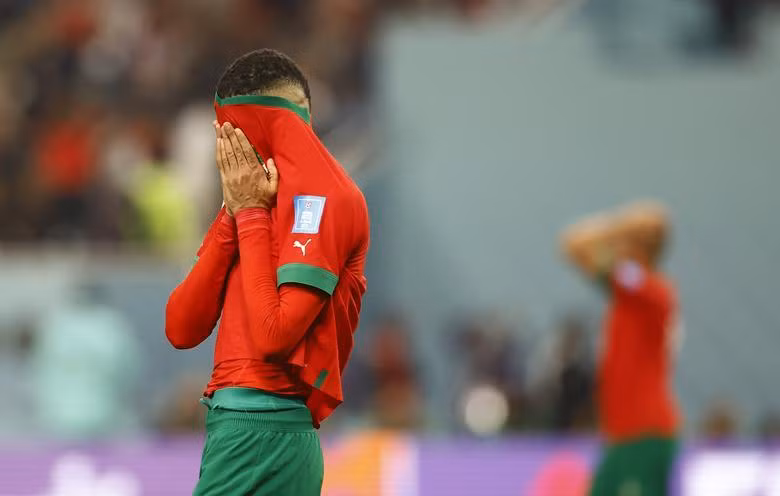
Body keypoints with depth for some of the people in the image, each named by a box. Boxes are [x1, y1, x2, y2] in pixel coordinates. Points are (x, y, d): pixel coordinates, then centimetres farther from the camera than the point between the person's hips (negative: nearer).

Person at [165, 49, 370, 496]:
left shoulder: (322, 195, -7)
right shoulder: (254, 199, 18)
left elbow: (273, 335, -17)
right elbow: (182, 330, 10)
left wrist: (251, 214, -8)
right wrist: (234, 214, 3)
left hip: (261, 436, -8)